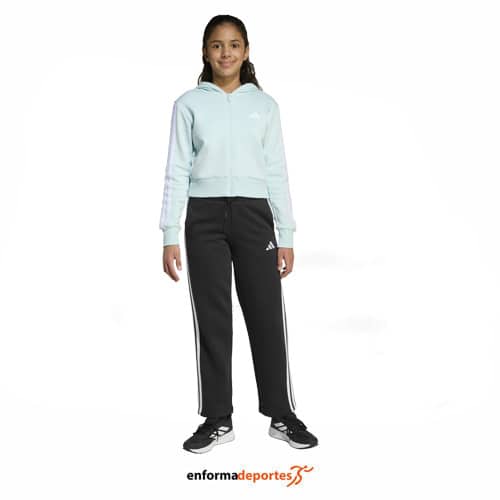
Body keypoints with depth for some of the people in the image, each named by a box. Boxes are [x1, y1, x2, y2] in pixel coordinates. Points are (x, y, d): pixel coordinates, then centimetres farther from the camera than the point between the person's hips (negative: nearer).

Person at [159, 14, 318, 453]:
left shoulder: (265, 105, 10)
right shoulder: (189, 104, 6)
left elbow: (277, 173, 8)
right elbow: (177, 172, 3)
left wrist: (287, 236, 3)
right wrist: (170, 236, -4)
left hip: (253, 216, 1)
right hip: (205, 218, 0)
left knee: (268, 317, 1)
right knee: (212, 321, 4)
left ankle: (282, 415, 15)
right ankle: (218, 420, 16)